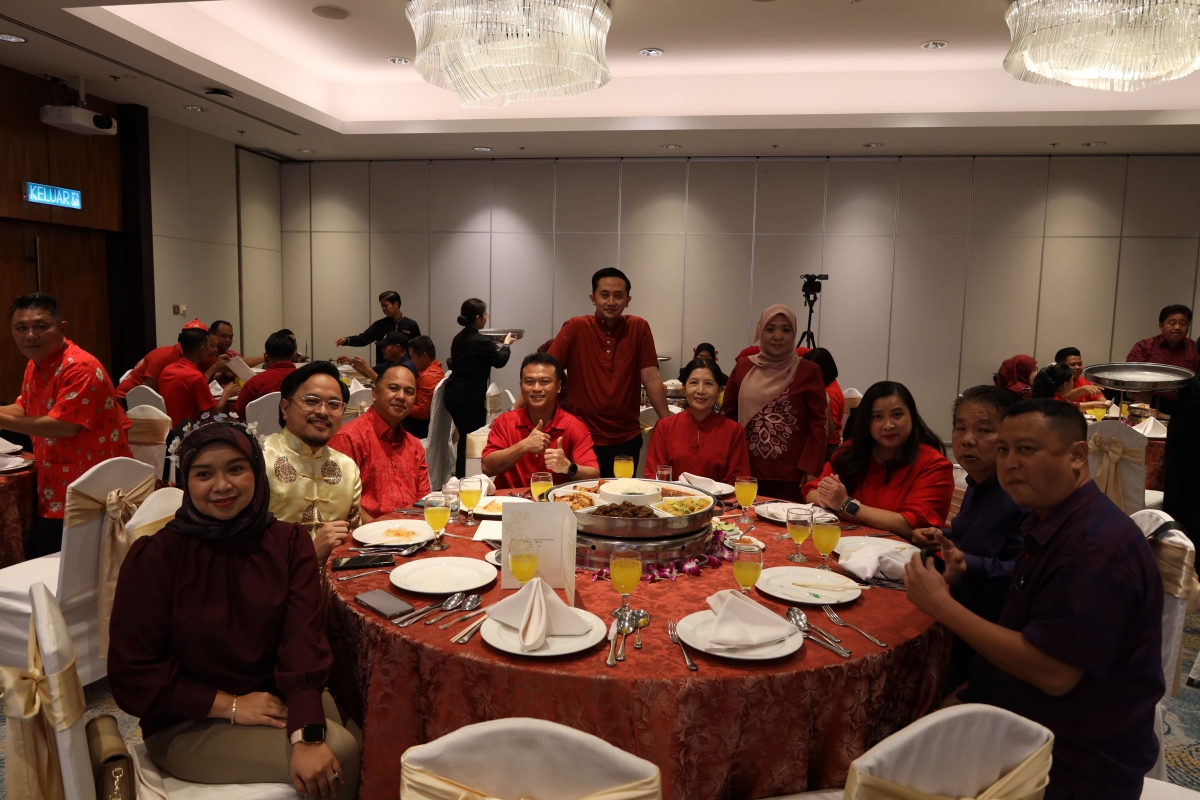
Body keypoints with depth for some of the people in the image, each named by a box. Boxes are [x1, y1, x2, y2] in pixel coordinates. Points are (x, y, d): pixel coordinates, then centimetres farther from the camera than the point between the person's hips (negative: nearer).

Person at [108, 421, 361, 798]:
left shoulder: (289, 542, -2)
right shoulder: (154, 557, -9)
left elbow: (303, 640, -13)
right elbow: (132, 673, -8)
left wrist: (308, 735, -28)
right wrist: (230, 705, -16)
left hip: (278, 699, 3)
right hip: (189, 723, -3)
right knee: (341, 754, -23)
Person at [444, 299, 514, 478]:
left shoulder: (459, 338, 9)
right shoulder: (481, 341, -17)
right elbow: (499, 361, -4)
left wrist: (496, 345, 28)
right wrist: (506, 343, 16)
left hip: (454, 395, 9)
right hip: (469, 398, -9)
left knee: (464, 437, 18)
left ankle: (460, 477, 26)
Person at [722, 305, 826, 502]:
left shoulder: (808, 371, -3)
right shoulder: (743, 367, 6)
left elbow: (817, 424, -3)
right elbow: (728, 414, 12)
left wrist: (811, 469, -9)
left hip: (790, 476, -3)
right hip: (747, 472, 3)